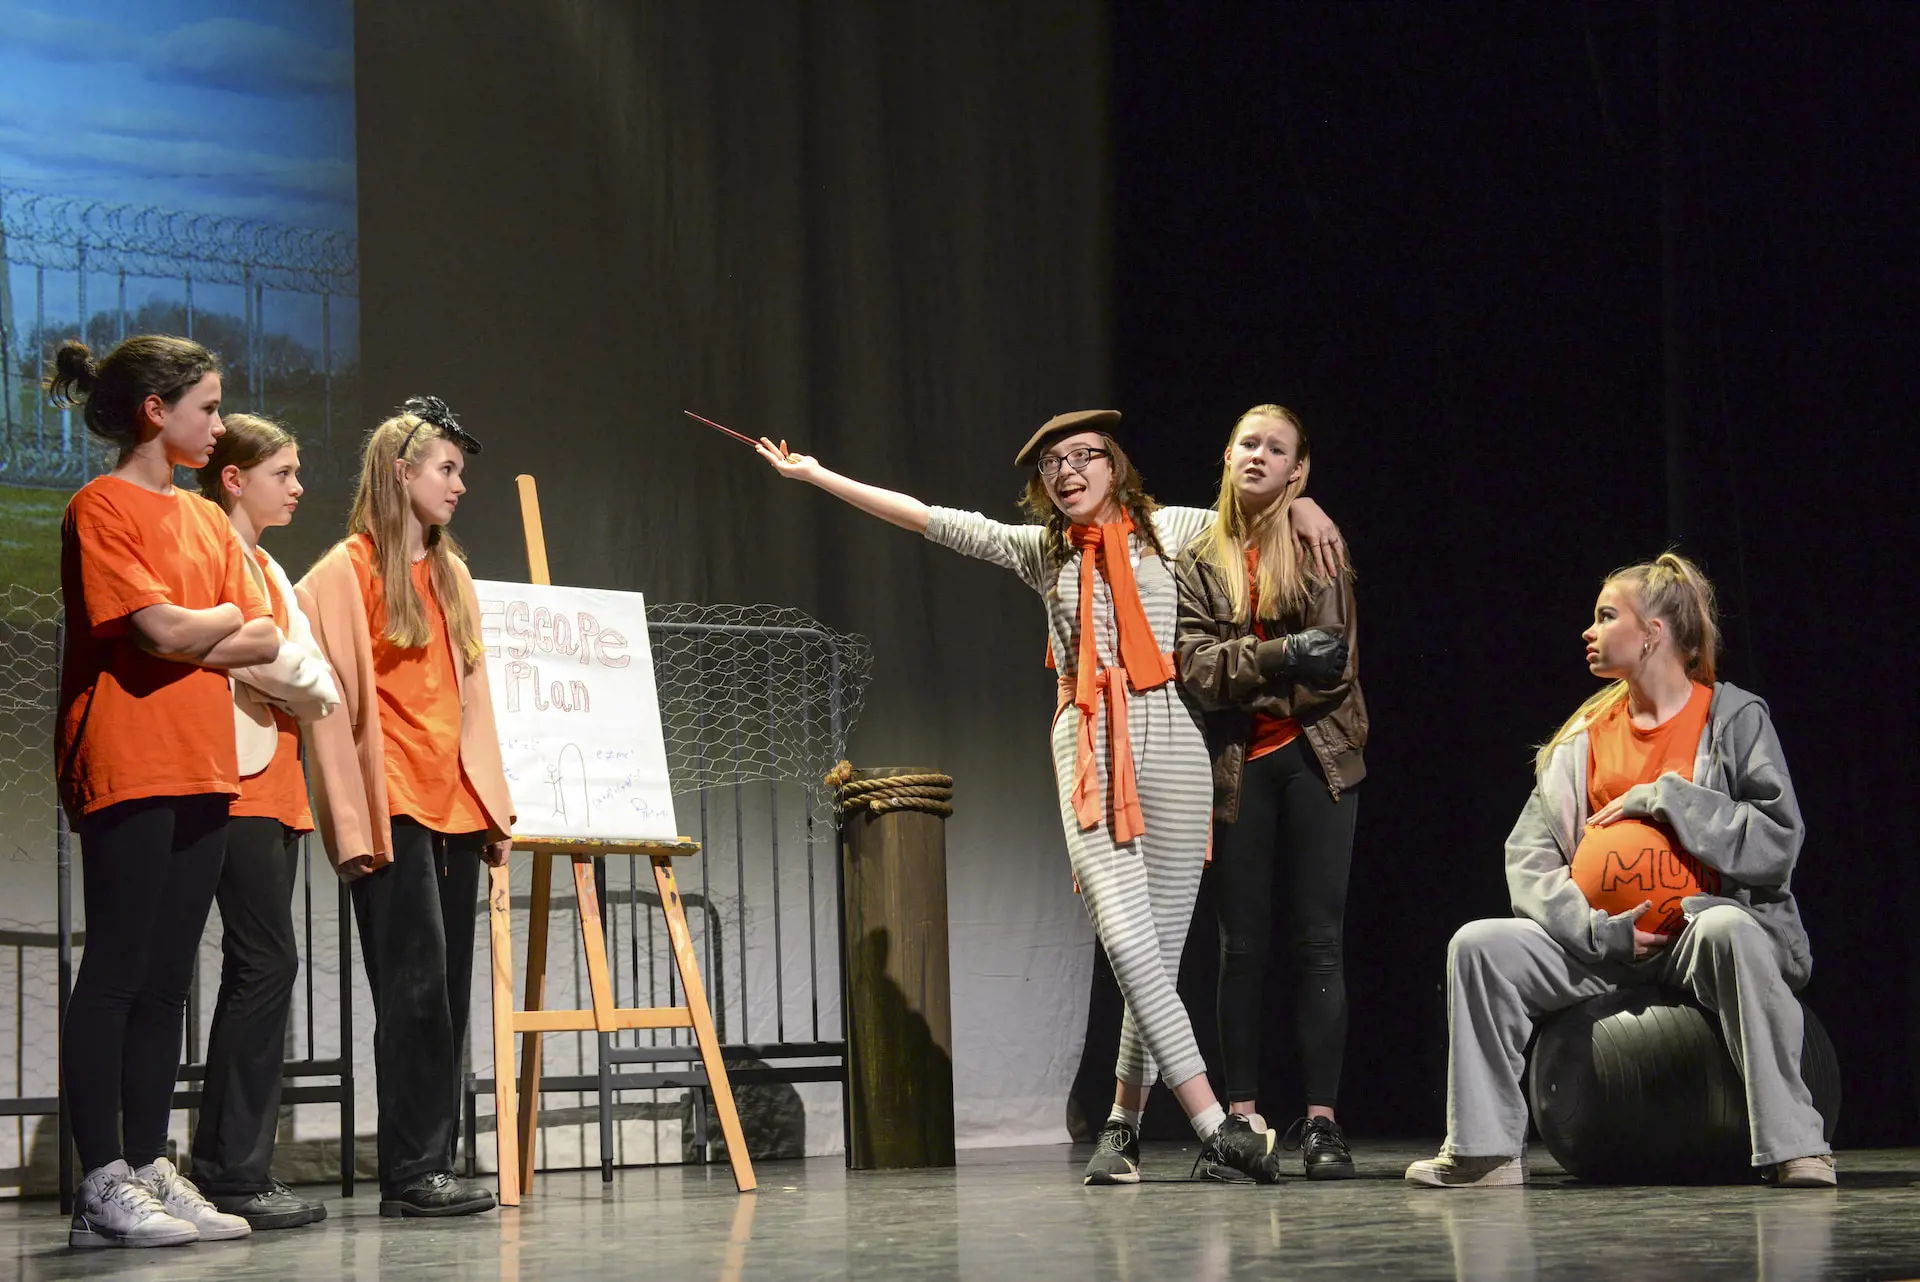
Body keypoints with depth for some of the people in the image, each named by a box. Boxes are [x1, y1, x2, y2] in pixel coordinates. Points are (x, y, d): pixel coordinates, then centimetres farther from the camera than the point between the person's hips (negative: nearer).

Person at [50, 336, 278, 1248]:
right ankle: (102, 1185, -5)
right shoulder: (101, 508, -6)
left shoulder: (206, 519, 18)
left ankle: (150, 1170, 12)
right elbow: (164, 631, -16)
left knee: (167, 979, 8)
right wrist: (226, 616, 3)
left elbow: (265, 640, 10)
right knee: (117, 972, -6)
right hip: (126, 765, -8)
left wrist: (191, 635, -6)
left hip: (201, 770, 8)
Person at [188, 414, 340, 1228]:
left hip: (277, 785, 10)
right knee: (266, 962, -14)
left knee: (261, 970, 7)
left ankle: (235, 1170, 9)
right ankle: (234, 1173, -12)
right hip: (238, 777, -10)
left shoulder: (267, 565, 24)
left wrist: (304, 689, -4)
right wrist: (310, 686, -2)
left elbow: (319, 677, 17)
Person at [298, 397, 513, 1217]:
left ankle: (427, 1168, 7)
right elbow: (332, 702, -7)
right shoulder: (347, 572, -3)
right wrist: (353, 825, -12)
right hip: (393, 807, -7)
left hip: (455, 807, 7)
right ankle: (412, 1172, -9)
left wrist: (493, 807, 14)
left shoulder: (451, 574, 17)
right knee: (417, 986, -11)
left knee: (447, 993, 4)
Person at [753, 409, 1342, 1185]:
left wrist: (1304, 503, 5)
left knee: (1160, 948, -1)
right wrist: (816, 476, 19)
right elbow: (929, 519, 19)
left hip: (1166, 736, 0)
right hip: (1084, 746, 0)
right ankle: (1213, 1124, -22)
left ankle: (1124, 1123, 15)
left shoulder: (1166, 529, 14)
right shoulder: (1042, 550, 17)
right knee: (1126, 937, -18)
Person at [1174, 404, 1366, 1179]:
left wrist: (1241, 674, -6)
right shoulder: (1198, 561, 11)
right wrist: (1282, 656, -15)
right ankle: (1242, 1117, 8)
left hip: (1315, 758, -2)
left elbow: (1332, 660, -4)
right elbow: (1193, 664, -3)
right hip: (1237, 767, 2)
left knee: (1317, 940, -4)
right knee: (1243, 945, 3)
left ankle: (1321, 1122, -3)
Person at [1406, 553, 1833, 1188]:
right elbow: (1528, 857, 6)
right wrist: (1597, 928, -12)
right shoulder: (1586, 735, 14)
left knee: (1730, 932, -40)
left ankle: (1793, 1144, -34)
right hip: (1601, 939, 5)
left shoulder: (1735, 718, 1)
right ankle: (1487, 1150, -13)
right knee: (1478, 944, -15)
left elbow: (1778, 841, -10)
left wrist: (1663, 798, -13)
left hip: (1702, 926, -5)